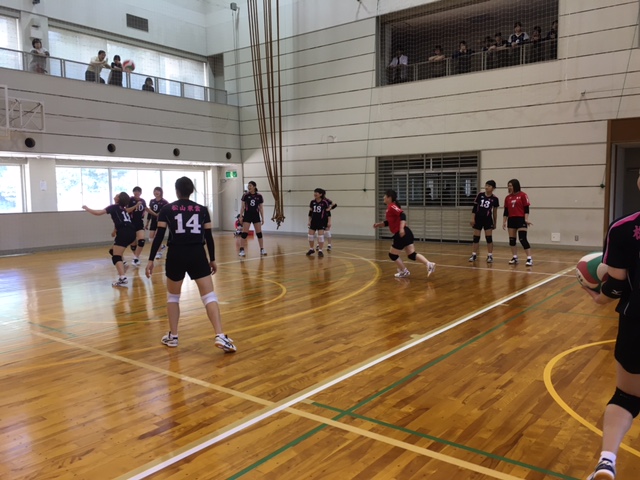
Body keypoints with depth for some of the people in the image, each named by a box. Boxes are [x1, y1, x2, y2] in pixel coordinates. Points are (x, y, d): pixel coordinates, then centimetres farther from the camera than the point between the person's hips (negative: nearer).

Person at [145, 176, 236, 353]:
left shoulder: (167, 209, 3)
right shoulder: (202, 210, 7)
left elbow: (159, 236, -2)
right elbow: (209, 237, 7)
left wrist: (151, 260, 2)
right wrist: (212, 260, 16)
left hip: (176, 256, 0)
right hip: (198, 256, 0)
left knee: (173, 296, 20)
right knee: (209, 297, -2)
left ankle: (173, 336, 25)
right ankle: (220, 337, -14)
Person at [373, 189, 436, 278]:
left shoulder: (392, 207, -11)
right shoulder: (390, 208, 18)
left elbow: (402, 215, -26)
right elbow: (390, 222, 29)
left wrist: (402, 228, -36)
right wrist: (379, 224, 20)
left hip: (402, 234, -9)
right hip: (406, 234, 9)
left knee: (392, 255, 7)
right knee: (412, 255, 7)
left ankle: (404, 271, 15)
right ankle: (429, 264, -7)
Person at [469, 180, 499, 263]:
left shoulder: (494, 198, -5)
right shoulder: (480, 195, -3)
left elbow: (495, 212, 4)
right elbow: (475, 207, 0)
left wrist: (495, 223, 6)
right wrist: (472, 218, -4)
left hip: (488, 220, -1)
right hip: (478, 219, 1)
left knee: (489, 238, -1)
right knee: (476, 237, 6)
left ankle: (490, 256, 6)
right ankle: (474, 255, 15)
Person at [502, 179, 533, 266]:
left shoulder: (523, 195, -5)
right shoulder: (508, 197, 10)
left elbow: (526, 208, -8)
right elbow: (506, 211, 14)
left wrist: (526, 219, -15)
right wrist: (504, 222, 10)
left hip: (521, 219, -6)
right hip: (511, 220, 6)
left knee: (523, 239, -13)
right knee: (512, 240, 7)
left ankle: (529, 259, -9)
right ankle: (515, 258, 17)